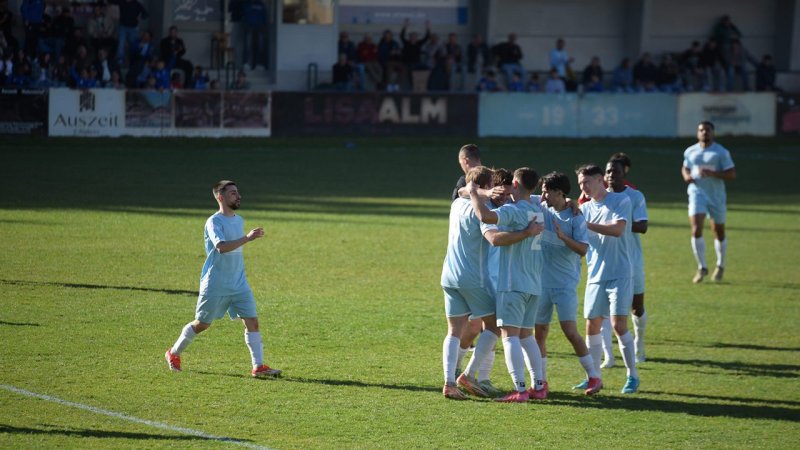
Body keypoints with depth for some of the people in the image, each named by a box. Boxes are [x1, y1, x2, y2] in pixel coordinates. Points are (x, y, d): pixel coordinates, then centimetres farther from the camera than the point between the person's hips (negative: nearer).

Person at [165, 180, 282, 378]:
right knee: (202, 324, 6)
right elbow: (221, 247, -32)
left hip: (239, 284, 6)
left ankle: (258, 366, -7)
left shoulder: (239, 220, 11)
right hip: (215, 285, -6)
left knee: (252, 321, -6)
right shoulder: (214, 222, -15)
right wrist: (247, 238, -39)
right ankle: (174, 353, 27)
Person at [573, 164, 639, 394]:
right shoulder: (584, 208, 12)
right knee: (592, 325, 4)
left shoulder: (621, 201, -5)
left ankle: (633, 376, -2)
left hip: (618, 274, -6)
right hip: (595, 276, 6)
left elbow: (617, 229, -18)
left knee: (618, 324, -11)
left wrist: (587, 225, -18)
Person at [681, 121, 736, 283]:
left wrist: (712, 173, -23)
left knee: (719, 232, 11)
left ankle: (720, 266, 34)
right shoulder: (690, 152, 7)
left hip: (716, 196, -1)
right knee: (696, 230, -17)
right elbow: (685, 168, 24)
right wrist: (686, 176, -1)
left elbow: (732, 175, -9)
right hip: (697, 193, 1)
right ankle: (702, 268, -7)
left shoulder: (721, 152, -5)